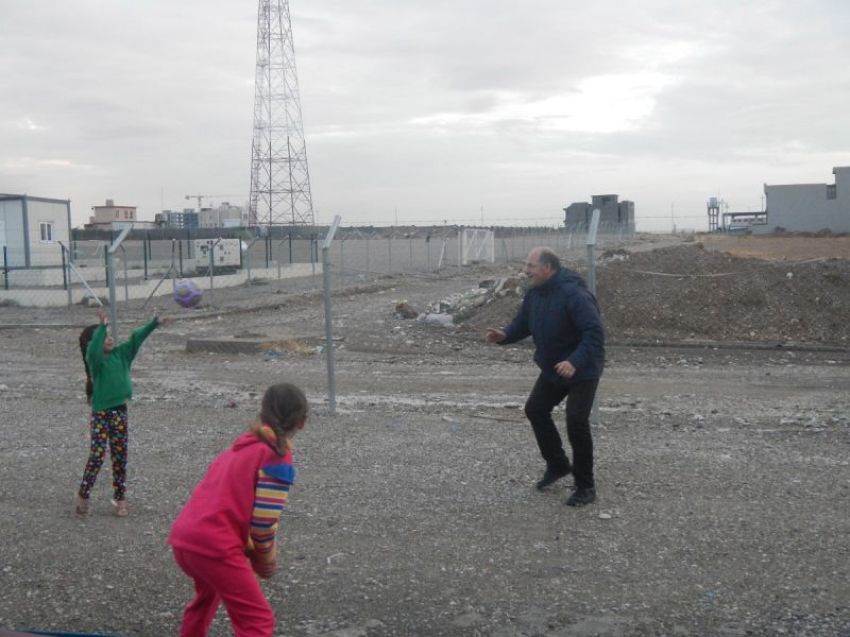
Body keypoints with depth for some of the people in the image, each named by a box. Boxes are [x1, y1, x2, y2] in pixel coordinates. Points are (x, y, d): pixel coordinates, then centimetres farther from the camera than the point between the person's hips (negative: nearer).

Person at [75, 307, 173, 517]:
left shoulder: (120, 353, 4)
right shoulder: (94, 360, -10)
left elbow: (136, 338, 1)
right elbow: (93, 351, -32)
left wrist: (155, 322, -8)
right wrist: (102, 325, -36)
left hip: (120, 412, 5)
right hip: (101, 415, -5)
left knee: (120, 457, 8)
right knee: (97, 455, -7)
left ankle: (119, 498, 17)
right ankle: (83, 494, 11)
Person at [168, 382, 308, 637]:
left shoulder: (243, 445, 18)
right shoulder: (277, 455, -6)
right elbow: (264, 519, -13)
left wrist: (251, 549, 17)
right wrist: (266, 558, 5)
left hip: (183, 536, 9)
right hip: (214, 546, -9)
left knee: (209, 590, 37)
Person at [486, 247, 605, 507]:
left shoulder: (573, 294, -29)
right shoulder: (534, 293, -2)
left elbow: (594, 332, -34)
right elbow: (522, 324, 8)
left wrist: (576, 362, -46)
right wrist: (504, 335, -14)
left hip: (582, 370, -9)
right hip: (552, 369, 9)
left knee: (576, 420, -15)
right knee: (535, 409, 14)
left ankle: (585, 487, 0)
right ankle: (557, 464, 33)